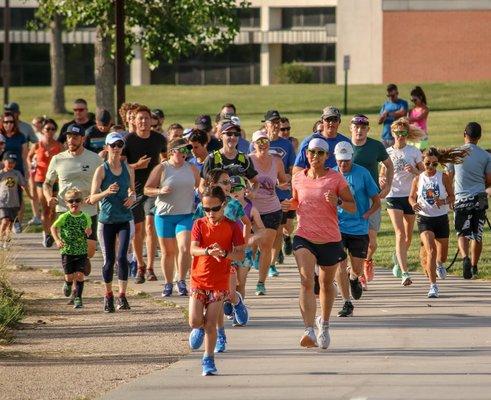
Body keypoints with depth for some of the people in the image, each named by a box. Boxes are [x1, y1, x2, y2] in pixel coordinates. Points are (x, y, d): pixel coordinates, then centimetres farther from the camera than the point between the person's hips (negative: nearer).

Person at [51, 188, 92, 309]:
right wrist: (57, 240, -11)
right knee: (69, 276, 1)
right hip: (67, 251, -1)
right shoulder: (64, 217, -6)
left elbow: (89, 230, 15)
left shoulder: (85, 217, 0)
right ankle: (68, 284, 37)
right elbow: (53, 228, 4)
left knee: (79, 275, -9)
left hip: (81, 252, 1)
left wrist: (89, 231, -9)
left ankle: (78, 298, 2)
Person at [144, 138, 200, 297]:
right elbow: (147, 189, -1)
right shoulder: (161, 169, -1)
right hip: (164, 214, -1)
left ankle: (181, 281, -2)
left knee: (184, 248, -15)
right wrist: (160, 191, -18)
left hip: (186, 215, 1)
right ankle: (168, 284, 19)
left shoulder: (192, 169, 9)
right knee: (167, 251, 6)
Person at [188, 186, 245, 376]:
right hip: (198, 280, 1)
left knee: (211, 324, -3)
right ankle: (200, 328, 32)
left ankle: (208, 360, 9)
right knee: (195, 322, -5)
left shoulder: (232, 227, -3)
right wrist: (208, 251, -34)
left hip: (219, 283, -1)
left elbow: (240, 255, -8)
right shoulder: (199, 224, 1)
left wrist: (224, 253, -29)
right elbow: (193, 249, -13)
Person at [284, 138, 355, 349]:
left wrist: (338, 201, -20)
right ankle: (309, 331, -28)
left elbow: (353, 207, -1)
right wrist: (291, 204, 0)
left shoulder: (336, 178, -4)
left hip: (330, 239, 0)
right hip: (304, 237, 0)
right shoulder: (298, 179, 5)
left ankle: (324, 324, 41)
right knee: (306, 280, -20)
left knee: (326, 284, 15)